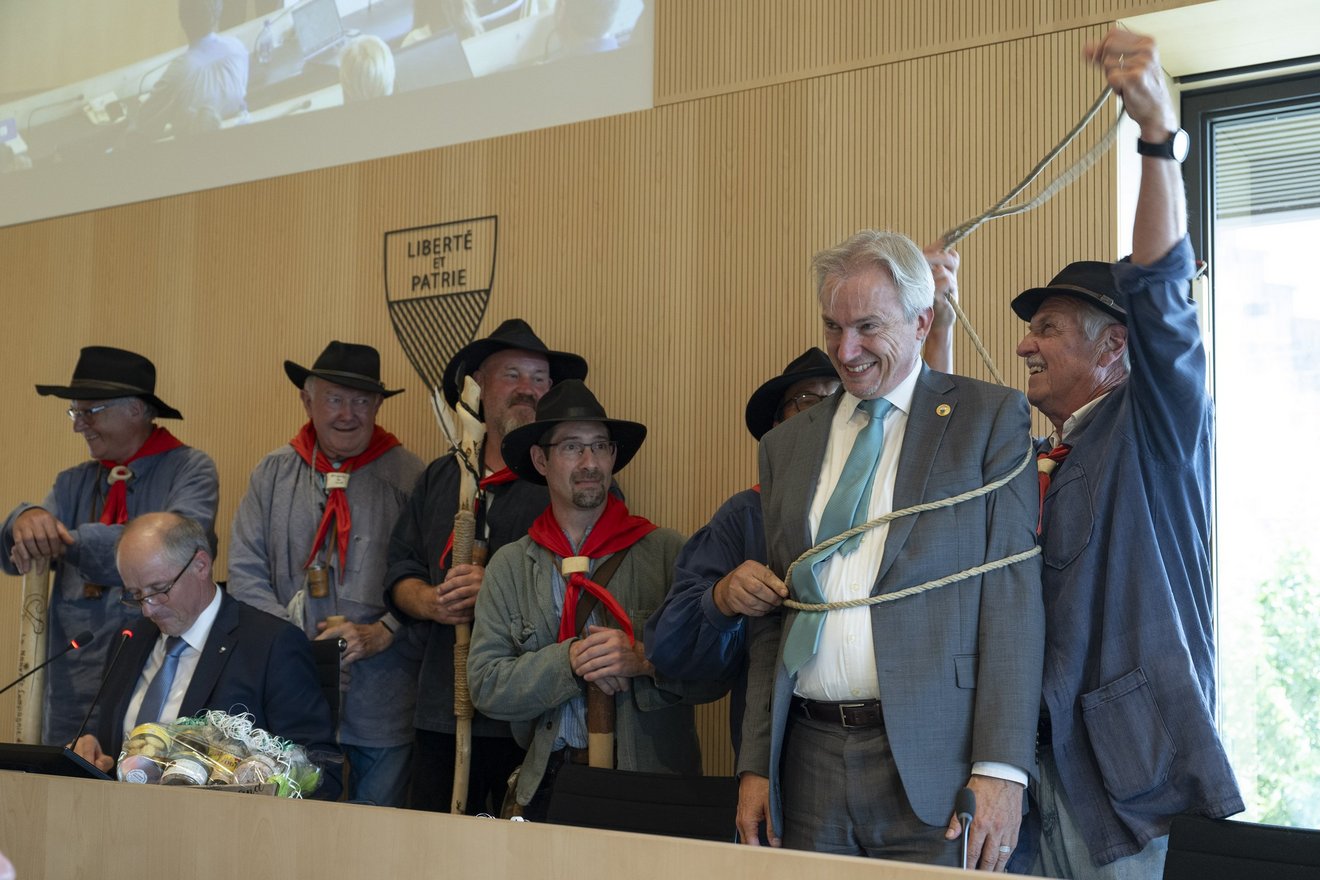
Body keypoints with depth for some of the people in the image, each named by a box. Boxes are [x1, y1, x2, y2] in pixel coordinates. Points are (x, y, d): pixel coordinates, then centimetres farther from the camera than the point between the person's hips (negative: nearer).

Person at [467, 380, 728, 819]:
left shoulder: (666, 552, 4)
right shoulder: (509, 566, 10)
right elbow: (485, 685, 2)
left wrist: (644, 660, -16)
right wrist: (570, 661, -11)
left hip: (653, 783, -1)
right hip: (548, 786, 2)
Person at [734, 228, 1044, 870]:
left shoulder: (990, 418, 2)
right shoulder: (787, 445, 15)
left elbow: (1013, 595, -5)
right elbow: (771, 618, 15)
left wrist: (1001, 768, -12)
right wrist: (756, 765, 8)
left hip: (932, 758, -4)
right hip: (811, 760, 4)